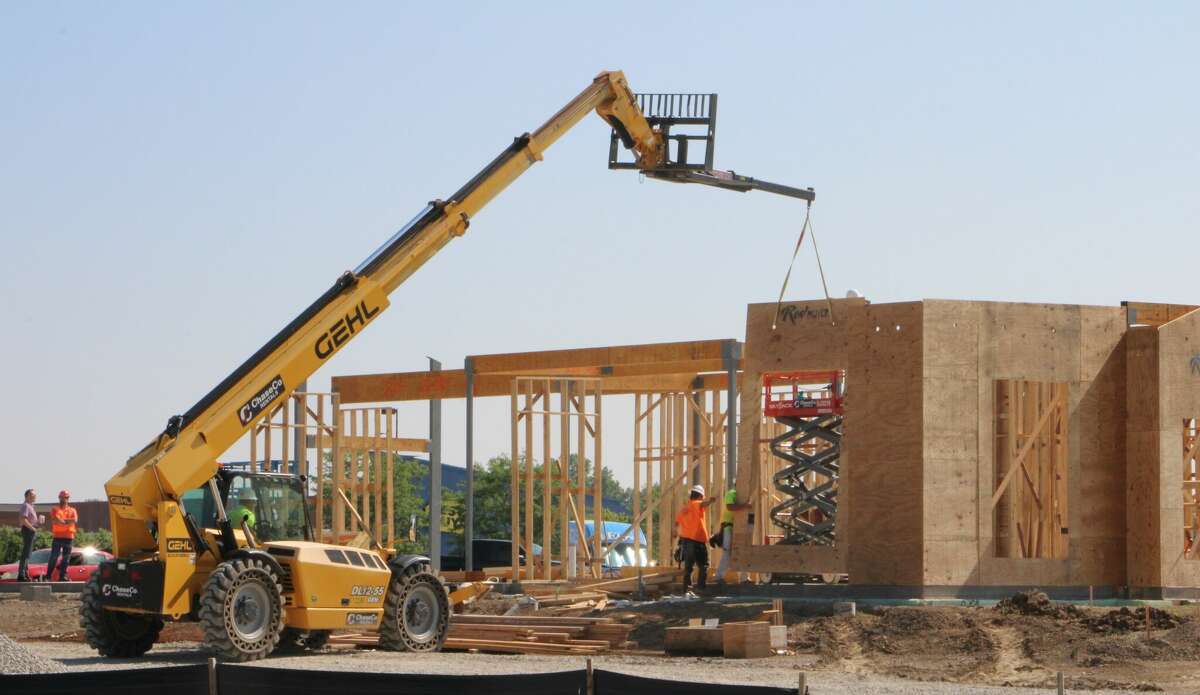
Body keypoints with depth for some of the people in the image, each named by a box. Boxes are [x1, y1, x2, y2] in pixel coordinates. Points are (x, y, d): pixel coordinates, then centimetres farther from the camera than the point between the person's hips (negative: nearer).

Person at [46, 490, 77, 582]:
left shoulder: (72, 510, 15)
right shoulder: (55, 509, 9)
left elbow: (75, 520, -5)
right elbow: (55, 520, -10)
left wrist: (62, 520, -9)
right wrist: (68, 521, -11)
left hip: (69, 537, 3)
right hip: (58, 537, -3)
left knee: (66, 558, 3)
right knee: (54, 557, -6)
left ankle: (62, 576, 7)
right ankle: (48, 576, -4)